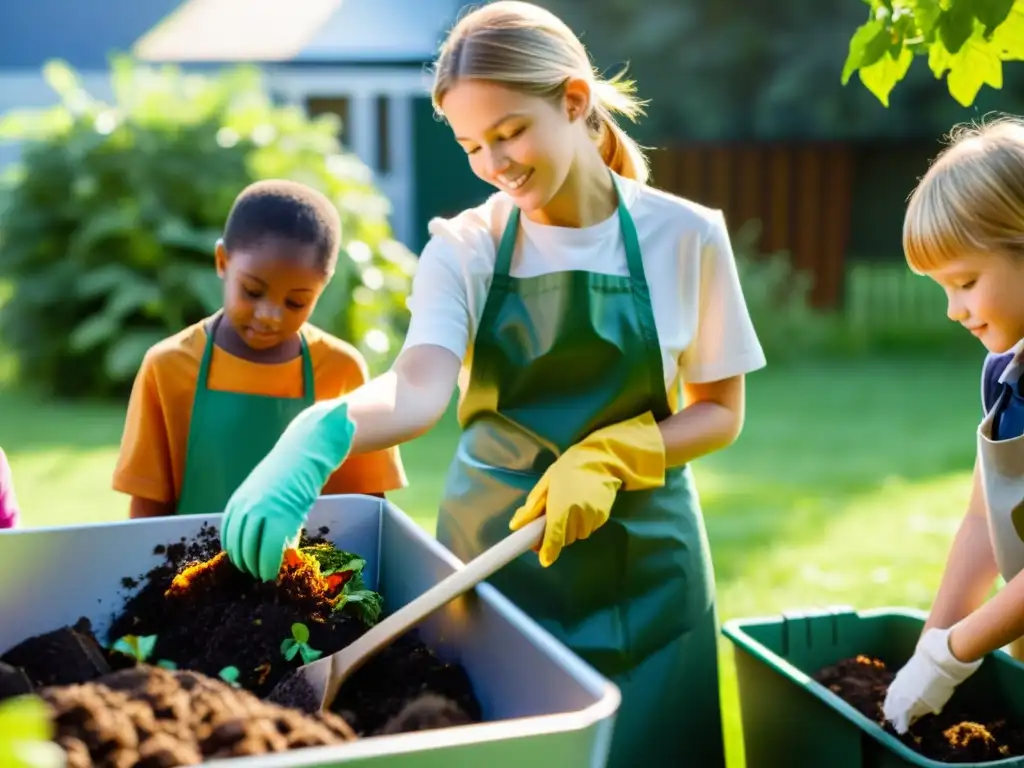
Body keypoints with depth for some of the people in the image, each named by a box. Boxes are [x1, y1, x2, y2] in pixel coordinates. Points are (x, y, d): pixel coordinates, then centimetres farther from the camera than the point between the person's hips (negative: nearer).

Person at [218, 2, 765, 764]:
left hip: (639, 561, 0)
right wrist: (321, 430, -45)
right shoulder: (464, 248, -7)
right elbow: (417, 390, -24)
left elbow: (719, 412, 0)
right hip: (492, 549, 0)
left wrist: (610, 455, -17)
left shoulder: (684, 236, -6)